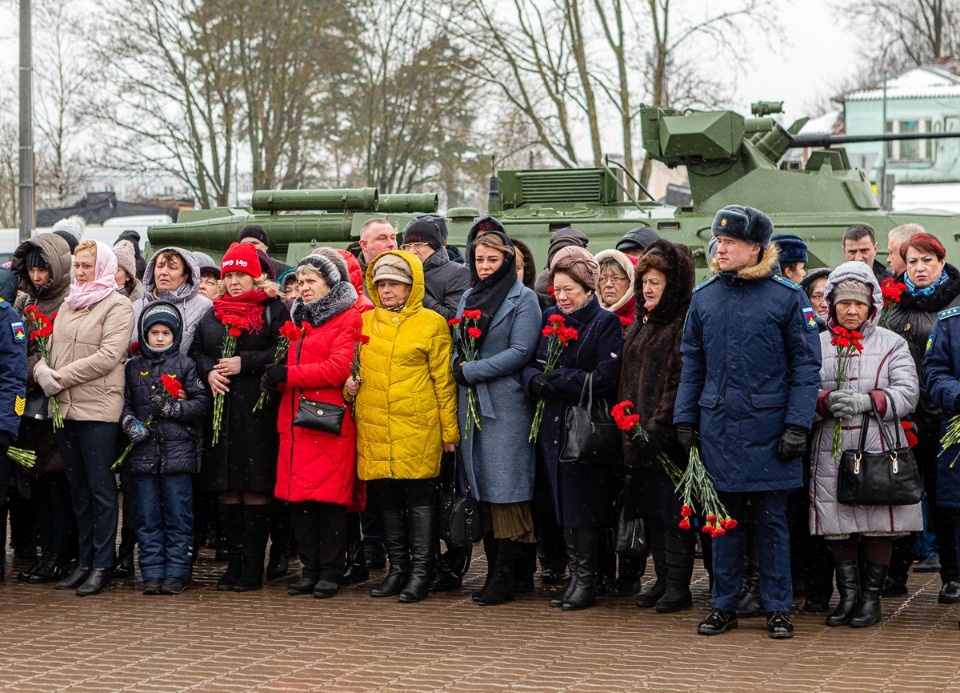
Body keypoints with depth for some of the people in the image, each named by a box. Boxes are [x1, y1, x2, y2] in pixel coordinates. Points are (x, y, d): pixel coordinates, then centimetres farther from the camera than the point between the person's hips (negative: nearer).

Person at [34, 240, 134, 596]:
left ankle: (102, 565, 2)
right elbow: (49, 348, 17)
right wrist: (43, 371, -6)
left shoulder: (116, 306, -5)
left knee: (100, 488, -3)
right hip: (65, 407, 7)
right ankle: (84, 562, 17)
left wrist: (61, 377, -15)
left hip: (98, 408, -7)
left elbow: (108, 356, -15)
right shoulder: (67, 305, 17)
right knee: (77, 488, 11)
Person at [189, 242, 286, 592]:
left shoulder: (273, 309, 2)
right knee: (227, 489, 5)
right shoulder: (213, 313, 18)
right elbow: (196, 350, 17)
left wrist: (244, 363, -13)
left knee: (255, 489, -5)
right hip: (221, 410, 5)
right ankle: (234, 560, 12)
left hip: (257, 409, -5)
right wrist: (209, 372, -3)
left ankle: (254, 564, 0)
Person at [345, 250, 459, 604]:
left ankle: (421, 571, 5)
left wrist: (449, 429, -2)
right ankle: (398, 567, 20)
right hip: (373, 428, 4)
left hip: (417, 426, -4)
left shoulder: (431, 323, 0)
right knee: (385, 496, 9)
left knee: (419, 496, -1)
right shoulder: (365, 321, 12)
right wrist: (349, 383, 1)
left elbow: (443, 379, 0)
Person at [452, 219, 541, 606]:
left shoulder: (523, 299, -2)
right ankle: (494, 570, 10)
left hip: (506, 407, -6)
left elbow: (520, 352, -11)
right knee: (482, 489, 5)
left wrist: (472, 371, -12)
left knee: (507, 490, -8)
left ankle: (505, 578, -6)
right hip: (470, 404, 6)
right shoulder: (467, 299, 18)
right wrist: (458, 366, -3)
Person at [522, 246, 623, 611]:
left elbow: (605, 378, -15)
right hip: (553, 425, 6)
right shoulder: (549, 318, 13)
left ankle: (586, 579, 6)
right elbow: (531, 364, 8)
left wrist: (557, 379, -16)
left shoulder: (605, 323, -5)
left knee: (584, 503, -2)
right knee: (563, 502, 9)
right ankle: (575, 574, 17)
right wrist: (535, 380, -14)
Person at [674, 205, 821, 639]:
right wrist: (685, 419, 5)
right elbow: (692, 363, 12)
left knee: (772, 519, 3)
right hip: (718, 425, 3)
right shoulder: (704, 297, 7)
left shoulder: (787, 297, -4)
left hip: (768, 426, -3)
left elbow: (806, 365, -4)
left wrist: (798, 424, -11)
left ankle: (777, 609, 12)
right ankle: (724, 606, 17)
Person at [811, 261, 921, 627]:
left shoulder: (892, 344, 7)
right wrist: (827, 402, -20)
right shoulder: (817, 345, 10)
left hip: (879, 450, -1)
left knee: (878, 525, 2)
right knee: (839, 527, 4)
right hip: (832, 453, 1)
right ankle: (848, 594, 16)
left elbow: (907, 393, -4)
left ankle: (872, 596, 14)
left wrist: (867, 401, -18)